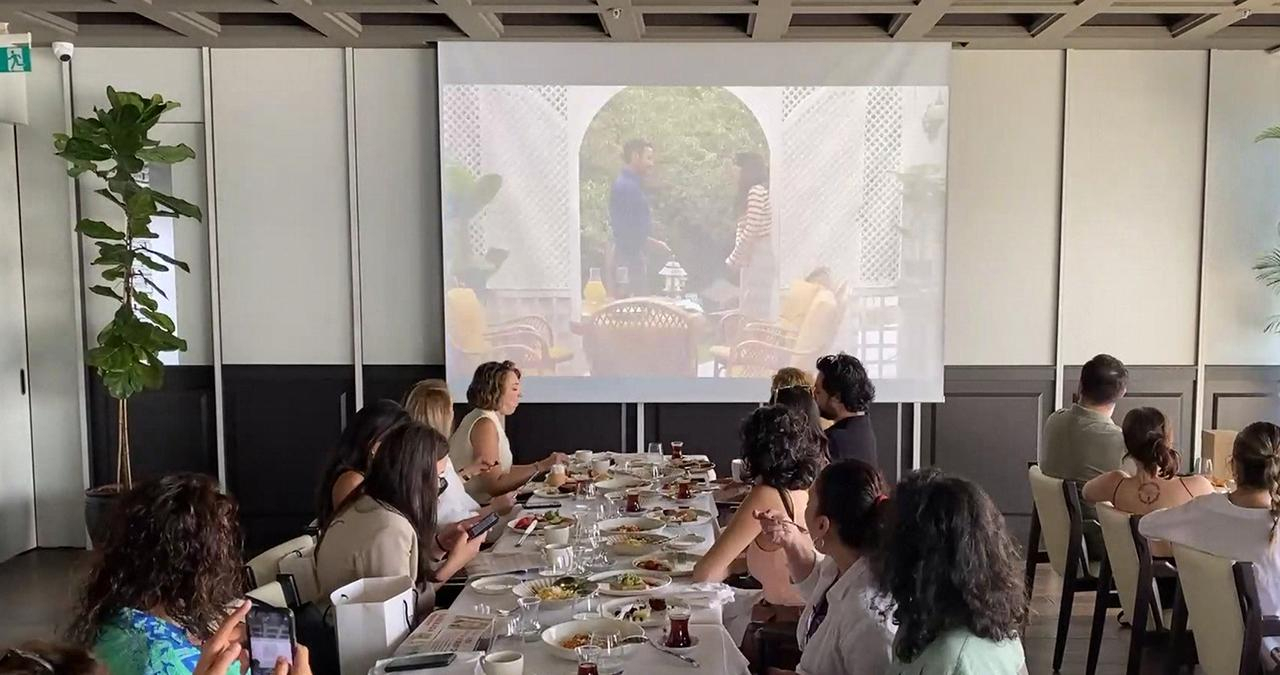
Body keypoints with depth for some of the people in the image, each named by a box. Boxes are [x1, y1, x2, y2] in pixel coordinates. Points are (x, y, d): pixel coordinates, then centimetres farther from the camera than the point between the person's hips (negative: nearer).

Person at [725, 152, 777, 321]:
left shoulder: (756, 191, -13)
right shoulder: (764, 190, 17)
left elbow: (751, 230, -17)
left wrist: (733, 260, -9)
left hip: (757, 257, -10)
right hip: (763, 255, 10)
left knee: (755, 312, -7)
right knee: (764, 310, 10)